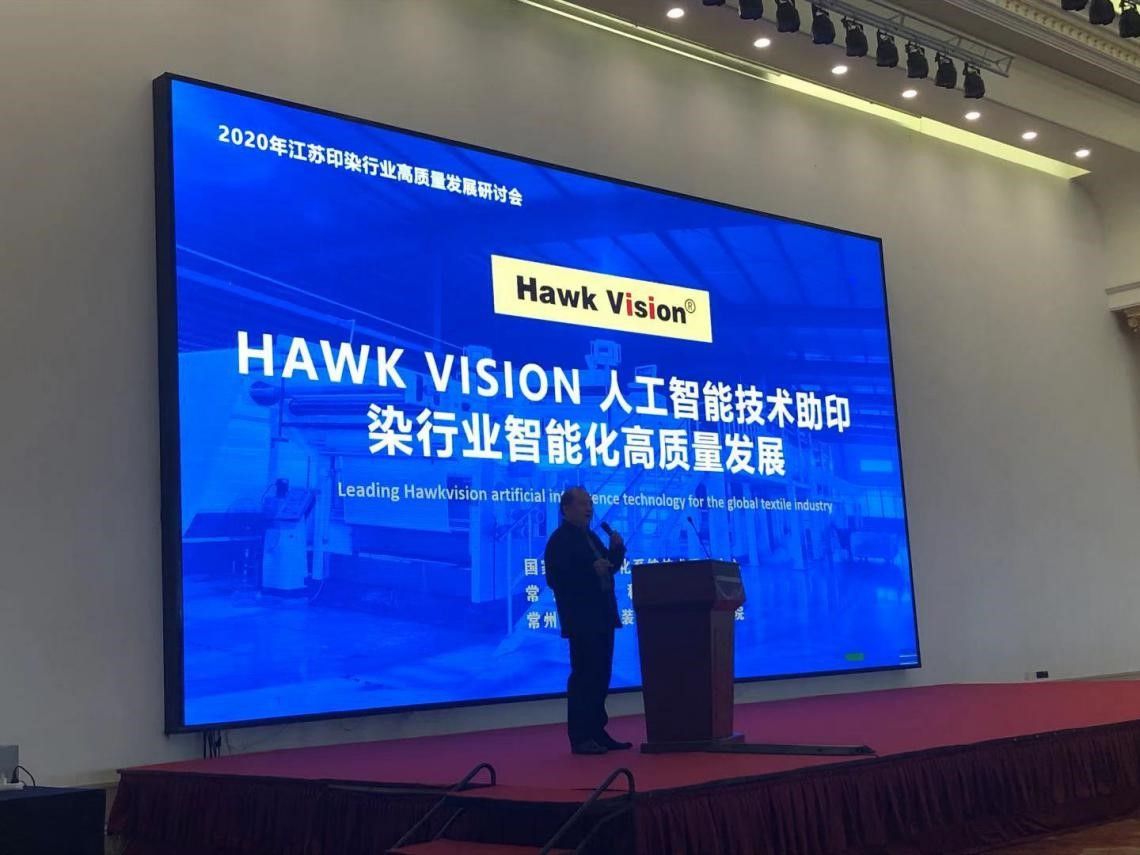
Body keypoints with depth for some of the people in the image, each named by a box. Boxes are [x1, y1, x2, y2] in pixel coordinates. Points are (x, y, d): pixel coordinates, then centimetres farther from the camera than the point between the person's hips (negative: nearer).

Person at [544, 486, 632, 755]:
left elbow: (610, 567, 20)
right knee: (584, 677, -7)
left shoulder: (591, 537, 16)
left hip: (601, 617, 9)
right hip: (581, 620, -9)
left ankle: (597, 732, 20)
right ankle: (580, 738, -3)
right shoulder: (560, 540, -11)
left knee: (600, 676, 12)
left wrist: (616, 549, 2)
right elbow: (555, 579, -21)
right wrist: (591, 571, -28)